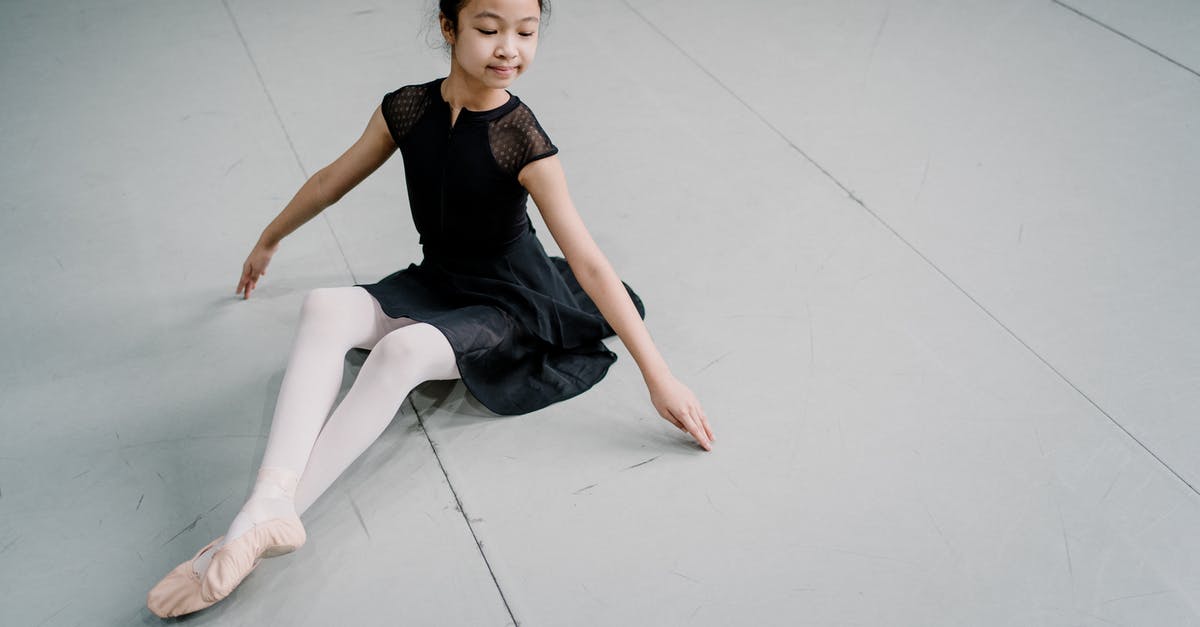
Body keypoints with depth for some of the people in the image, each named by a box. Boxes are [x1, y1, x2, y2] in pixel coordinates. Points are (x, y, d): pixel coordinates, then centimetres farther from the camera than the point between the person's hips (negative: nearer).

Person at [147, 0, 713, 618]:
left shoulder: (522, 142, -19)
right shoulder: (406, 110, -5)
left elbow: (589, 263, -21)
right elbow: (332, 180, 12)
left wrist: (658, 376, -24)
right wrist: (268, 241, 26)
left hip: (509, 307, -5)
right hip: (433, 284, 5)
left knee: (403, 348, -34)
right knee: (324, 307, -24)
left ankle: (253, 524, -33)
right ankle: (270, 503, -38)